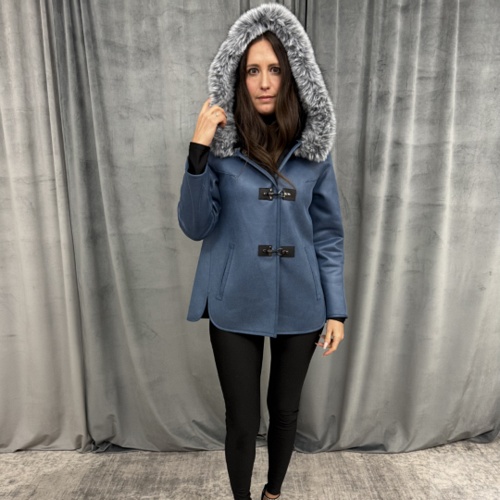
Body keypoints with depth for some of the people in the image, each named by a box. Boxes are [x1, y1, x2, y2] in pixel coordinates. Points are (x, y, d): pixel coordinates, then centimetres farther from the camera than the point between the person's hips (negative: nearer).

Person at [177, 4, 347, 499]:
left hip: (299, 306, 2)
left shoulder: (313, 149, 0)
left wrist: (336, 310, 0)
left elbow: (328, 234, 2)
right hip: (236, 306, -1)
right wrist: (197, 152, -20)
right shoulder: (220, 145, -4)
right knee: (242, 420, 11)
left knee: (285, 409, 20)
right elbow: (195, 226, -8)